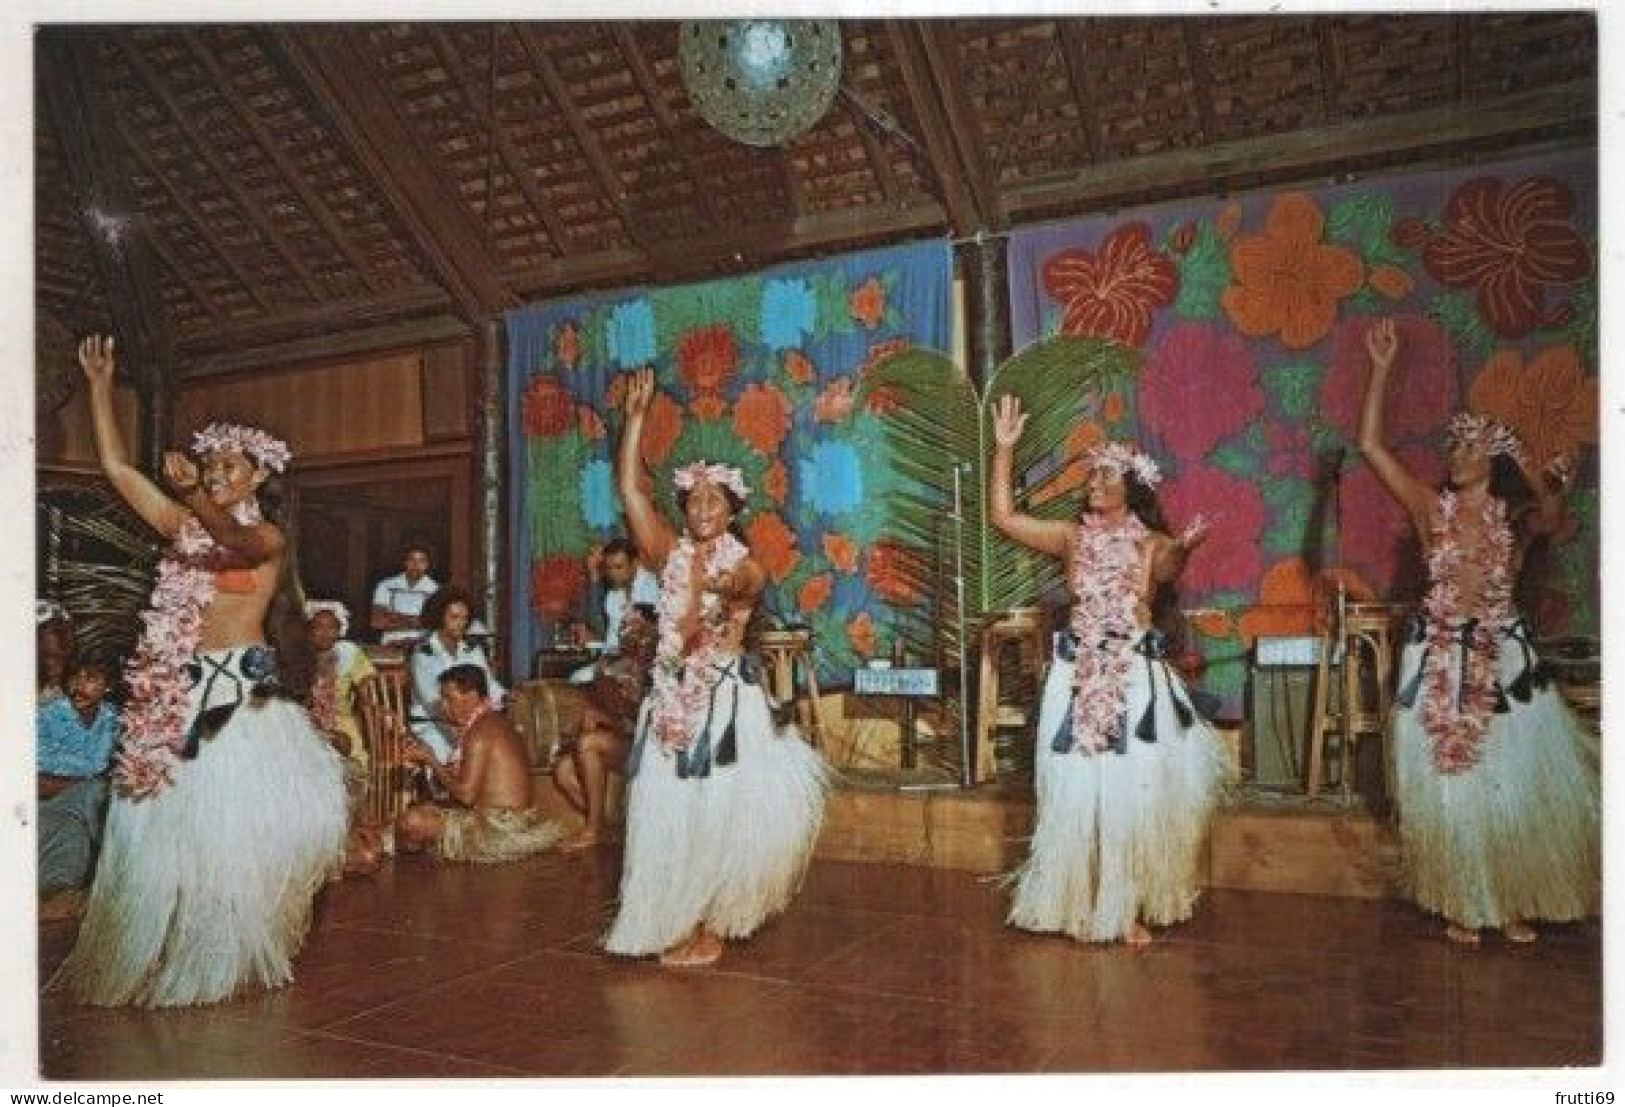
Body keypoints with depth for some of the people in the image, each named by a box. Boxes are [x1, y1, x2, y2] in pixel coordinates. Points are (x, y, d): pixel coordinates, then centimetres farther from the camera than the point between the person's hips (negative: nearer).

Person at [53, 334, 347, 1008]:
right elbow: (115, 466, 11)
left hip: (241, 687, -5)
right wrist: (100, 386, 8)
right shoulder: (185, 524, 13)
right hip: (182, 688, 5)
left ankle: (229, 956, 8)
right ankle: (162, 954, 13)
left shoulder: (269, 535, 0)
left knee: (236, 819, -5)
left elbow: (237, 542, -24)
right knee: (168, 820, 3)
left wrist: (198, 498, -40)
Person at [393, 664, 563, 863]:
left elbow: (466, 794, -18)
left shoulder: (479, 731, -16)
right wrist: (429, 759, 11)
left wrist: (431, 761, -8)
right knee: (426, 811, 23)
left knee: (410, 822, -10)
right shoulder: (494, 722, 14)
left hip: (499, 830, -10)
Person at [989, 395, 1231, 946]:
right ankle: (1076, 903, 17)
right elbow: (1003, 516, 3)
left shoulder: (1151, 542, 1)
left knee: (1137, 792, -2)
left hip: (1138, 676, -2)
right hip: (1079, 675, 2)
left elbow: (1164, 570, -22)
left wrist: (1181, 550, -45)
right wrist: (1004, 449, -2)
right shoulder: (1073, 535, 8)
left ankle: (1128, 908, 12)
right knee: (1076, 791, 4)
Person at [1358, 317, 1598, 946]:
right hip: (1439, 658, 0)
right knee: (1450, 783, 5)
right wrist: (1381, 369, -6)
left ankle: (1516, 903, 21)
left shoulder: (1517, 518, 2)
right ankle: (1463, 906, 18)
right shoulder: (1432, 509, 1)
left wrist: (1544, 485, -38)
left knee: (1515, 783, 5)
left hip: (1504, 658, 0)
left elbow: (1554, 521, -22)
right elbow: (1370, 445, -5)